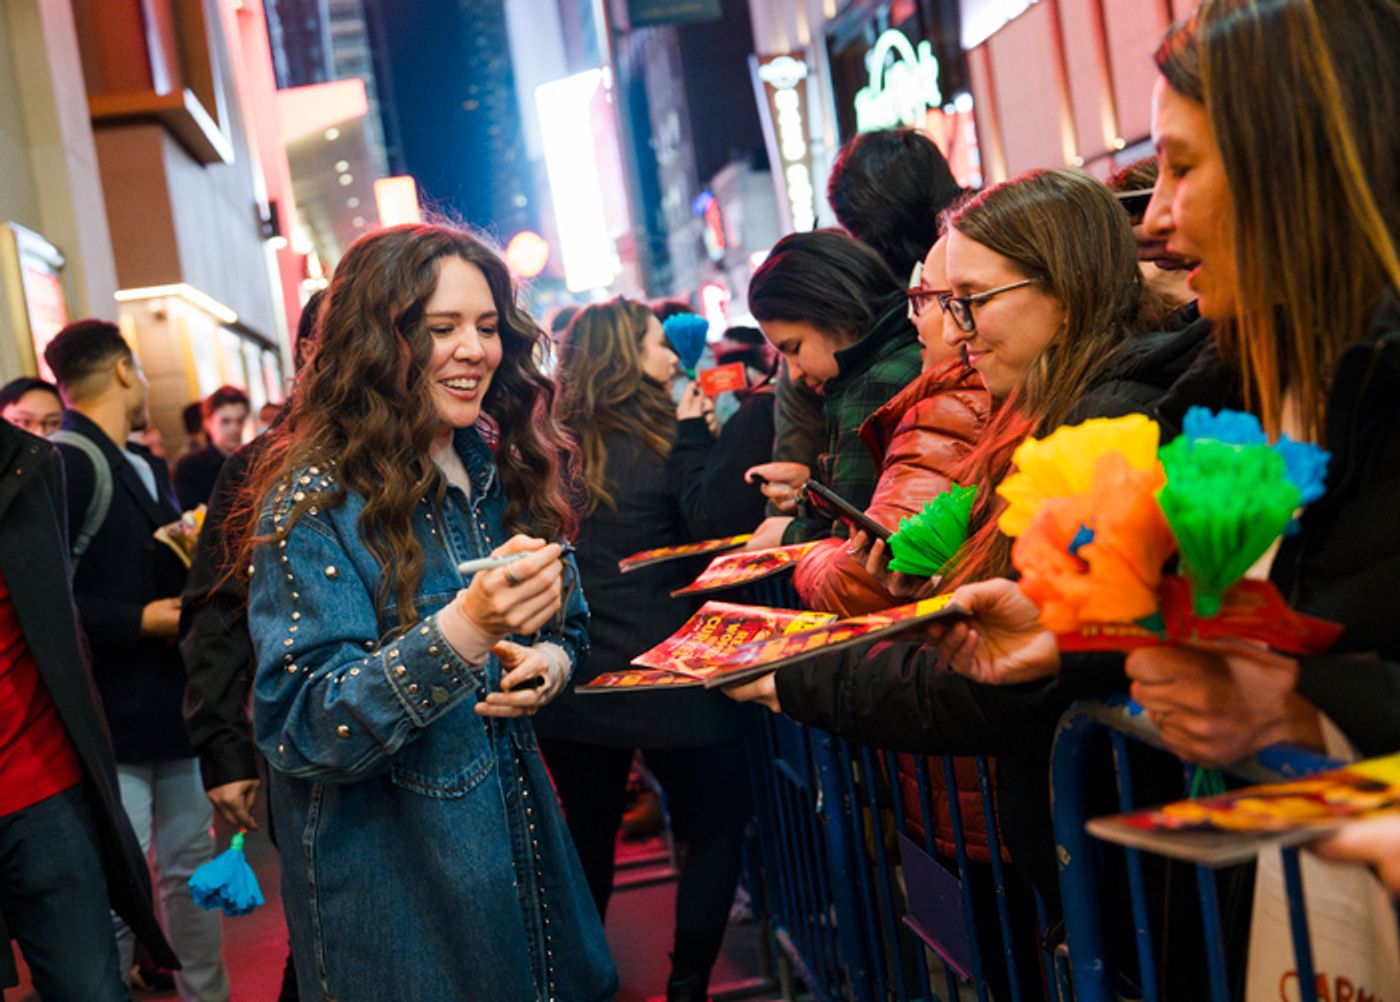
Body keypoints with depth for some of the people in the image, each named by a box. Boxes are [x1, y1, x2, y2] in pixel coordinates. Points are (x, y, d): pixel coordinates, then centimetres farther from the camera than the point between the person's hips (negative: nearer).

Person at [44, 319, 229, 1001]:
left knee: (191, 872, 16)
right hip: (112, 721, -9)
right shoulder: (64, 464, -14)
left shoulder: (147, 466, 16)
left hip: (176, 708, 9)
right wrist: (139, 622, -18)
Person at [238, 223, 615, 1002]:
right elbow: (302, 734, -23)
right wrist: (464, 630, -36)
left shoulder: (503, 470, 4)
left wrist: (552, 663, -8)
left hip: (523, 839, 6)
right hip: (390, 889, -6)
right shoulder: (314, 504, -16)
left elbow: (570, 627, 16)